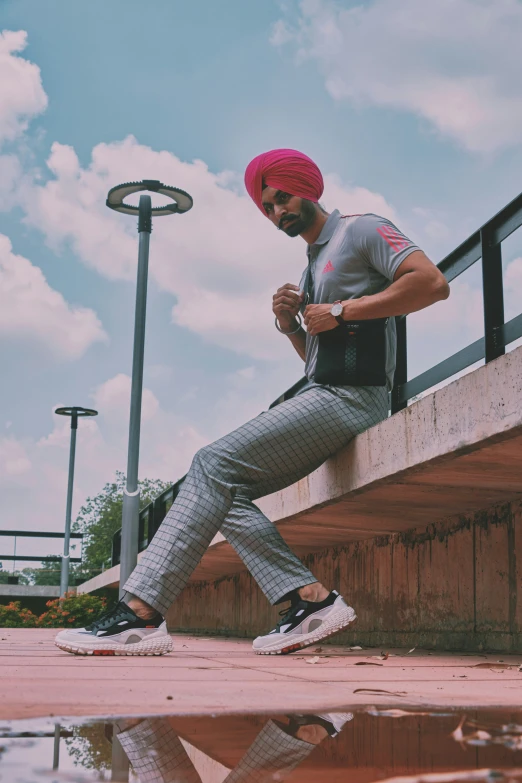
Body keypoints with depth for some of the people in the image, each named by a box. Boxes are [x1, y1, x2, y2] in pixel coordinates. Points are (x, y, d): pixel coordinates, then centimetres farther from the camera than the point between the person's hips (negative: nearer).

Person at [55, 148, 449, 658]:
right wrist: (289, 325, 8)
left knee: (215, 464, -20)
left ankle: (140, 614, -24)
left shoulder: (361, 230, 3)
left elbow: (432, 282, -12)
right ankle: (310, 597, -10)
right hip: (321, 396, 10)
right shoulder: (312, 268, 29)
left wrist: (342, 311, -12)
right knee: (226, 491, -1)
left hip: (350, 396, -10)